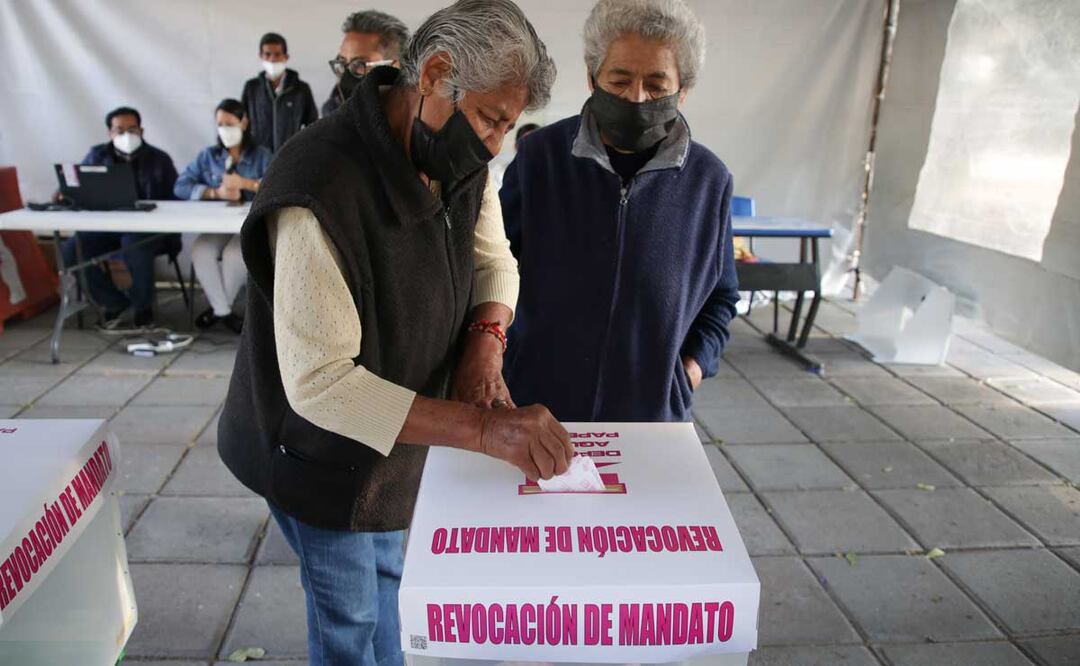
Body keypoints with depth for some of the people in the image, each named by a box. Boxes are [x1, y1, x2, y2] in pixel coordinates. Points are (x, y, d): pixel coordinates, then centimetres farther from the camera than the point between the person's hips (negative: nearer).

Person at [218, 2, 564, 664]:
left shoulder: (462, 162, -12)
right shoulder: (321, 192, -36)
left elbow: (494, 259, 3)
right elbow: (318, 384, -36)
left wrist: (486, 335, -20)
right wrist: (483, 427, -42)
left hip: (398, 430, 7)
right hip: (322, 453, -7)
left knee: (384, 578, 28)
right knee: (350, 612, 16)